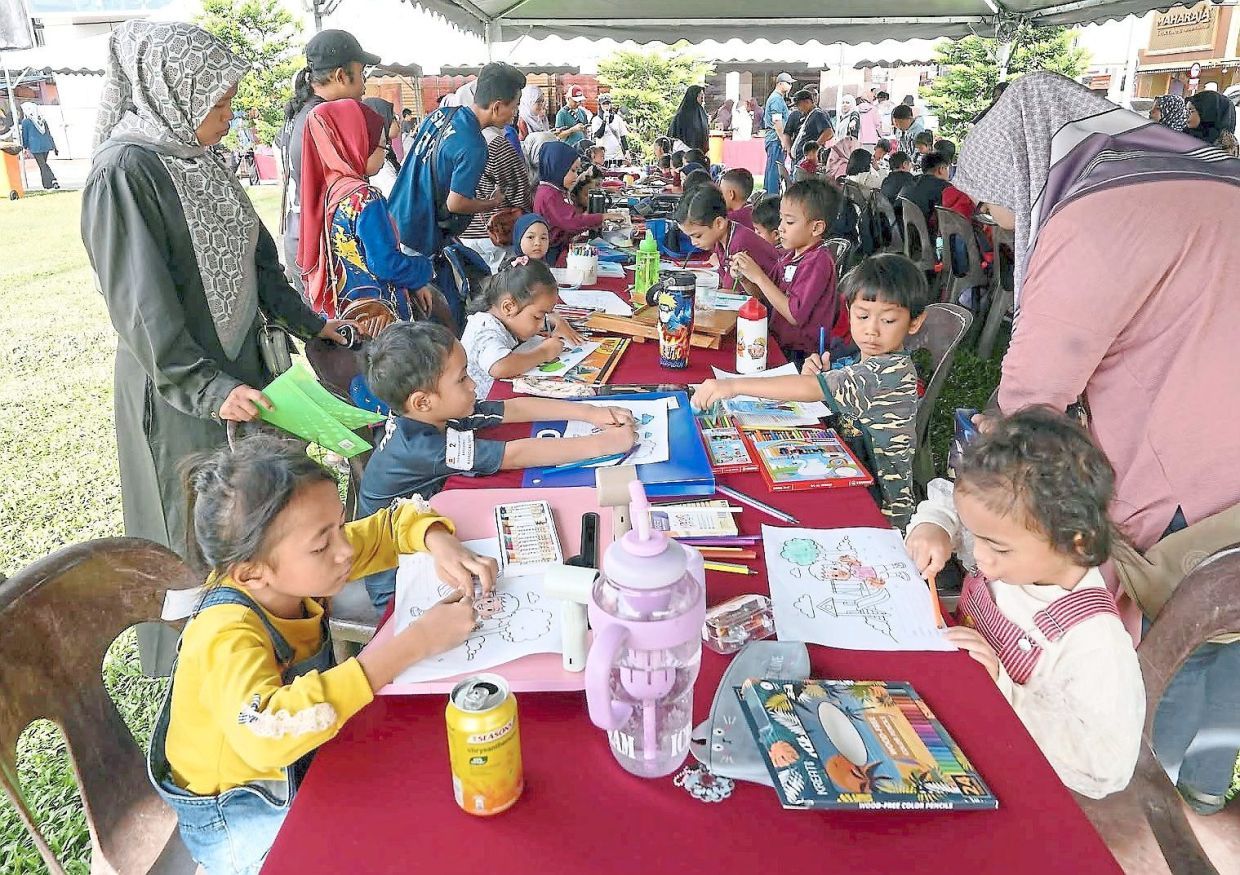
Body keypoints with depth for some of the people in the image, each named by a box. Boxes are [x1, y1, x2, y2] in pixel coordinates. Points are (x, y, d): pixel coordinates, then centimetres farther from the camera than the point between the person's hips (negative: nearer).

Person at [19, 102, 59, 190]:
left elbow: (25, 136, 1)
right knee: (43, 164, 15)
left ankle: (53, 180, -25)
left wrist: (25, 147, 14)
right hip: (46, 145, 5)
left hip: (35, 147, -5)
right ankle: (46, 185, 17)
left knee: (43, 165, -4)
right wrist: (54, 147, 17)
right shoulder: (43, 120, 11)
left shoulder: (25, 122, -4)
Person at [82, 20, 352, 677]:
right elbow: (141, 301, -23)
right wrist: (206, 386, -29)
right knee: (197, 528, 6)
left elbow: (252, 253, 15)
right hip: (182, 389, -8)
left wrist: (305, 322, 17)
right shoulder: (125, 171, -19)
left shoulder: (198, 158, 6)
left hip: (238, 362, 8)